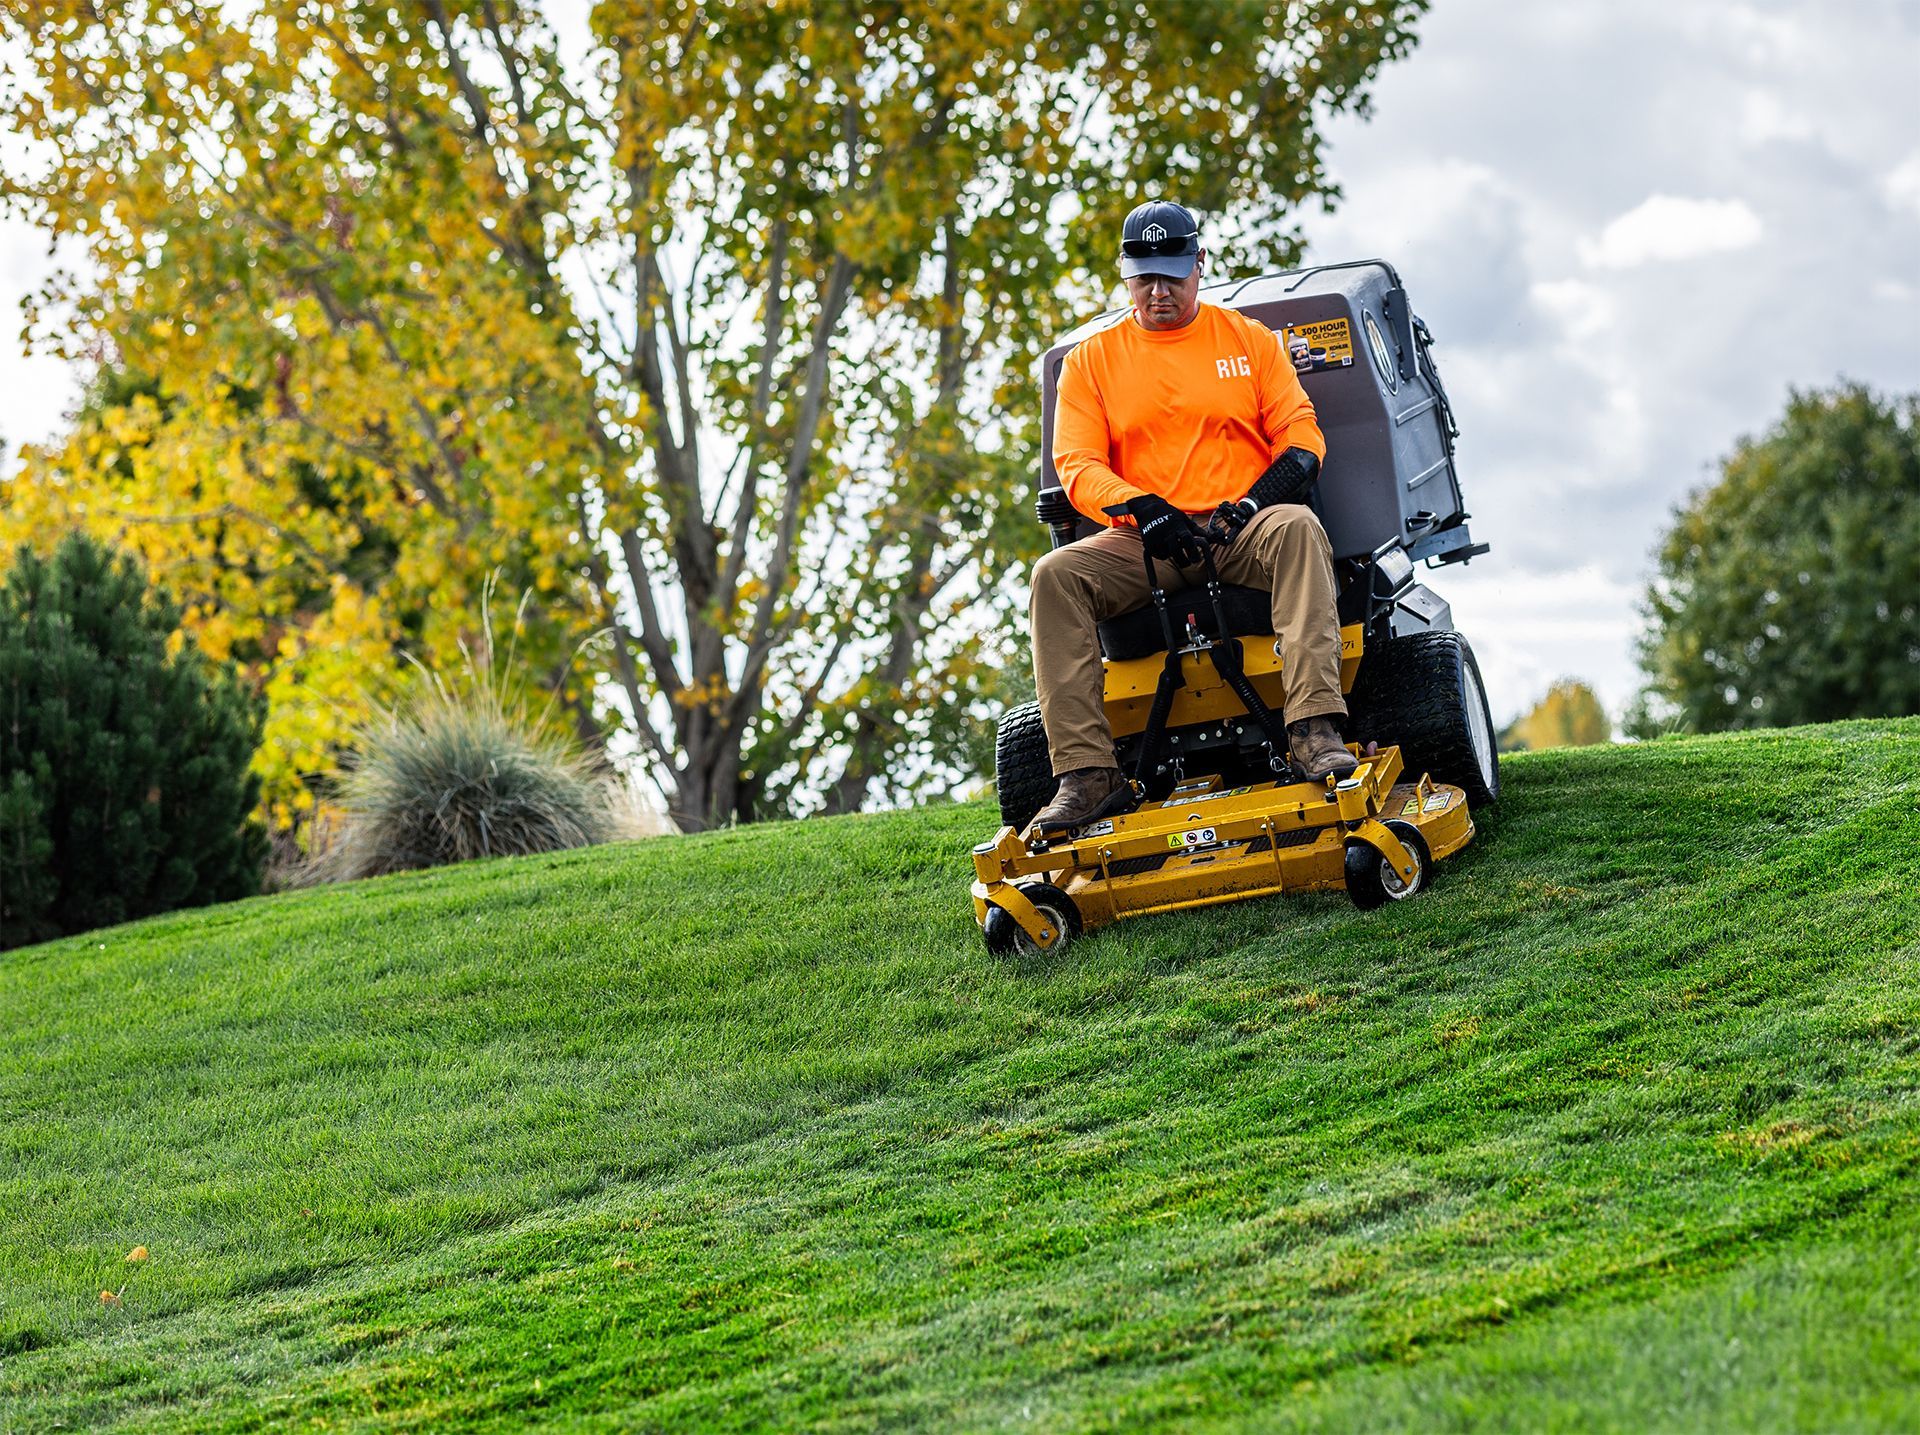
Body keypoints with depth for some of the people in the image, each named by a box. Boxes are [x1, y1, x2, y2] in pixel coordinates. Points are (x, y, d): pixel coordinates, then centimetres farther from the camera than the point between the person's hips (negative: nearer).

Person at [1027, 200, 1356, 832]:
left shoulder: (1250, 339, 15)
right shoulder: (1093, 360, 14)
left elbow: (1300, 432, 8)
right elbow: (1077, 465, 3)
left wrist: (1257, 500, -13)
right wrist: (1142, 510, -17)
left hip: (1241, 527, -1)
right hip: (1143, 542, 1)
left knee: (1298, 527, -36)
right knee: (1055, 574, -28)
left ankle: (1315, 729, -47)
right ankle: (1087, 775, -32)